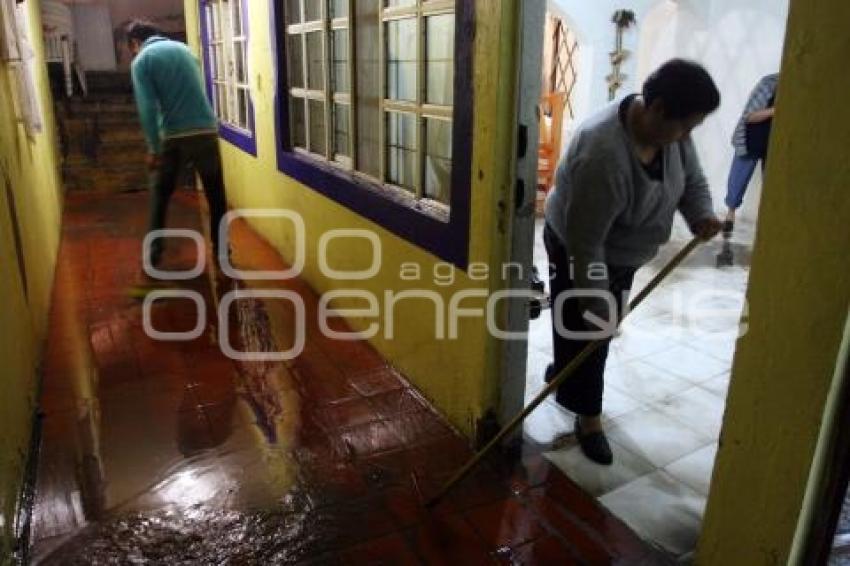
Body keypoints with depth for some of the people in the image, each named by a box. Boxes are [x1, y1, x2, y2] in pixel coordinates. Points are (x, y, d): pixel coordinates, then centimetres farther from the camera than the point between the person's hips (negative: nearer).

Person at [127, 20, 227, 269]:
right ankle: (221, 250, 20)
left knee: (160, 195, 15)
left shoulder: (141, 60, 1)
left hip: (175, 137, -3)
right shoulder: (184, 49, 16)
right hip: (207, 131, 3)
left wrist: (153, 148, -6)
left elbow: (147, 108, -9)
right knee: (216, 195, 13)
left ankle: (153, 253, 19)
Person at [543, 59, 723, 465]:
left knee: (601, 329, 22)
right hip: (576, 252, -8)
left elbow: (692, 179, 2)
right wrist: (596, 305, -29)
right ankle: (588, 416, 24)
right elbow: (584, 243, -34)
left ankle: (561, 376, 47)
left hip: (622, 253, 8)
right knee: (586, 333, 5)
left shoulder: (670, 130, -14)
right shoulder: (603, 154, -39)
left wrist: (701, 215, -19)